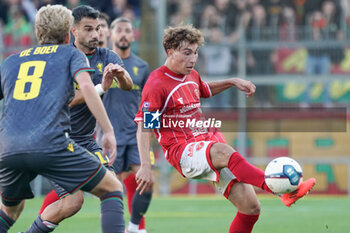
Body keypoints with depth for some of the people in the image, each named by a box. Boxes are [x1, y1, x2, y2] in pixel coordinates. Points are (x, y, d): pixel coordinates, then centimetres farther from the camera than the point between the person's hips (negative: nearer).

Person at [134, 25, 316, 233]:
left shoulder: (191, 75, 15)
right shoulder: (156, 84, -9)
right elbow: (144, 128, -13)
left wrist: (233, 82, 25)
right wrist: (146, 167, -21)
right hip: (184, 153, -8)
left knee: (250, 207, -4)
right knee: (224, 152, -40)